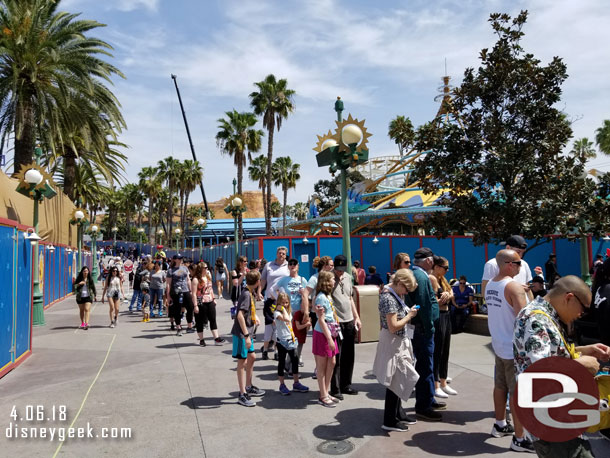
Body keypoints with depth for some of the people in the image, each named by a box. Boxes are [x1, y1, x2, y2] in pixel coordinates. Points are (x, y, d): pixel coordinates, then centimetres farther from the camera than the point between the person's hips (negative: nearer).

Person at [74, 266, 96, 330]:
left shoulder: (90, 279, 2)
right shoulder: (79, 279, 2)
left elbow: (93, 287, 11)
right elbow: (74, 286, 1)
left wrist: (95, 295, 16)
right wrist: (79, 284, -18)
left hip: (88, 296, -2)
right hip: (80, 297, 2)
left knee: (87, 309, -13)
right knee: (81, 310, 12)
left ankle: (86, 323, -21)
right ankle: (82, 323, 24)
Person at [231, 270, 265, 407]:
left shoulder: (252, 292, 8)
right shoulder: (246, 294, -21)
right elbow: (240, 315, -29)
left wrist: (255, 317, 16)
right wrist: (246, 335, -29)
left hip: (247, 332, 9)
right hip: (241, 333, -9)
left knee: (251, 357, 18)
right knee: (242, 361, -2)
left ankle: (248, 387, 34)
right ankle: (242, 395, 7)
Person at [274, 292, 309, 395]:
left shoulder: (289, 312, 12)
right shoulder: (277, 313, -12)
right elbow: (286, 319, -29)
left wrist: (293, 336, 6)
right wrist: (283, 309, -19)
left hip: (290, 340, 6)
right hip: (282, 340, -6)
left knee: (295, 360, 7)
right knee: (282, 362, 4)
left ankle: (296, 383, 17)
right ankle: (282, 385, 13)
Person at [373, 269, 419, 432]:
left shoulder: (392, 294, 7)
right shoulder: (389, 299, -23)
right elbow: (393, 327, -25)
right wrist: (410, 315, -15)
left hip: (399, 343, 10)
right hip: (393, 344, -10)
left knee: (398, 380, 19)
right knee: (395, 381, 0)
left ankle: (398, 413, 33)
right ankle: (390, 421, 13)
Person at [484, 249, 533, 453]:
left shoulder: (489, 285, 6)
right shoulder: (514, 287, -20)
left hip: (498, 344, 8)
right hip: (514, 347, -8)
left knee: (500, 386, 20)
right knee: (517, 393, 0)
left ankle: (500, 425, 34)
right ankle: (519, 439, 7)